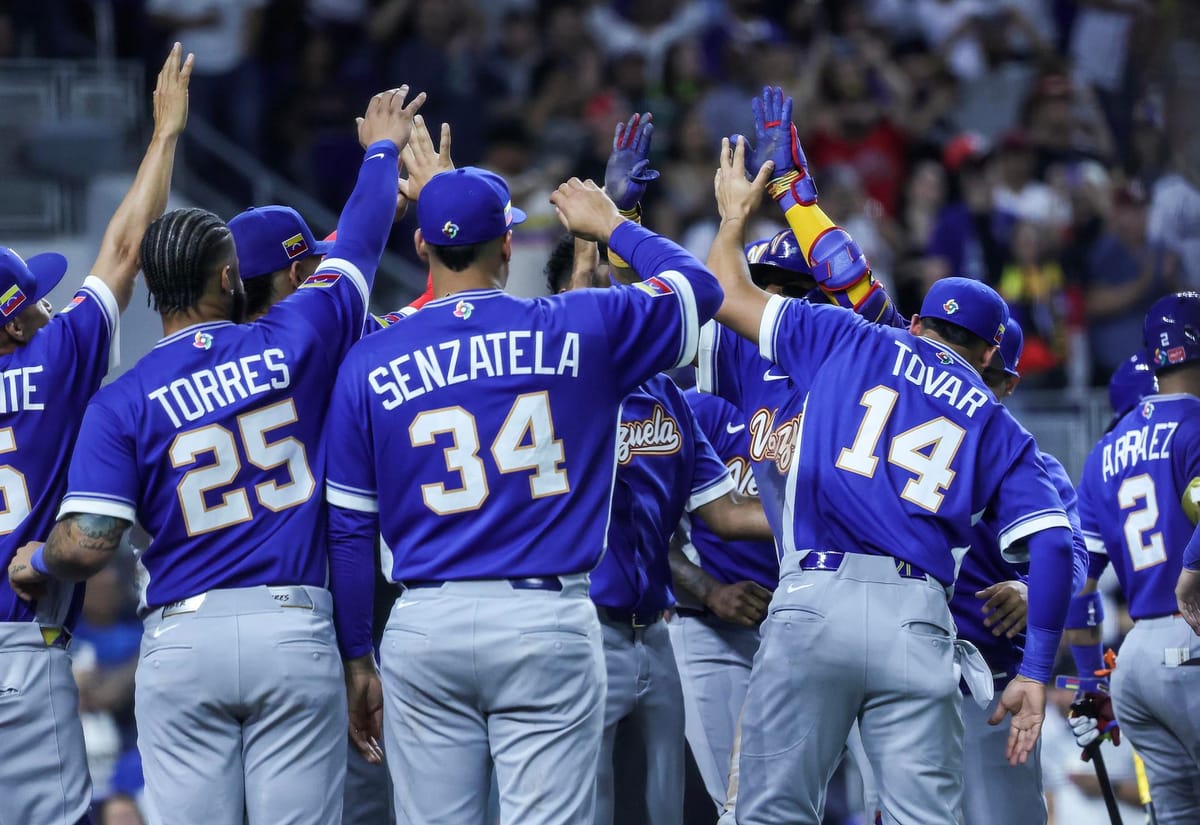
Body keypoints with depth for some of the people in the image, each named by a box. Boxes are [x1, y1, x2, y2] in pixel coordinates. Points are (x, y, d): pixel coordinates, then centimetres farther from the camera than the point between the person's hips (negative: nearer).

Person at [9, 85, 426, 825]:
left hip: (181, 642, 0)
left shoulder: (123, 402, -1)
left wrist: (36, 561, 14)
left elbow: (87, 546, -9)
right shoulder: (291, 342, 2)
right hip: (294, 628, 0)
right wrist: (382, 150, 38)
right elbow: (359, 243, 19)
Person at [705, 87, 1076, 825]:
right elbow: (1054, 548, 7)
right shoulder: (998, 426, 19)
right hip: (918, 620, 1)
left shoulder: (853, 344, 17)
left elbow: (729, 296, 25)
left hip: (814, 599, -1)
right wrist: (1036, 671, 9)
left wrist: (735, 216, 43)